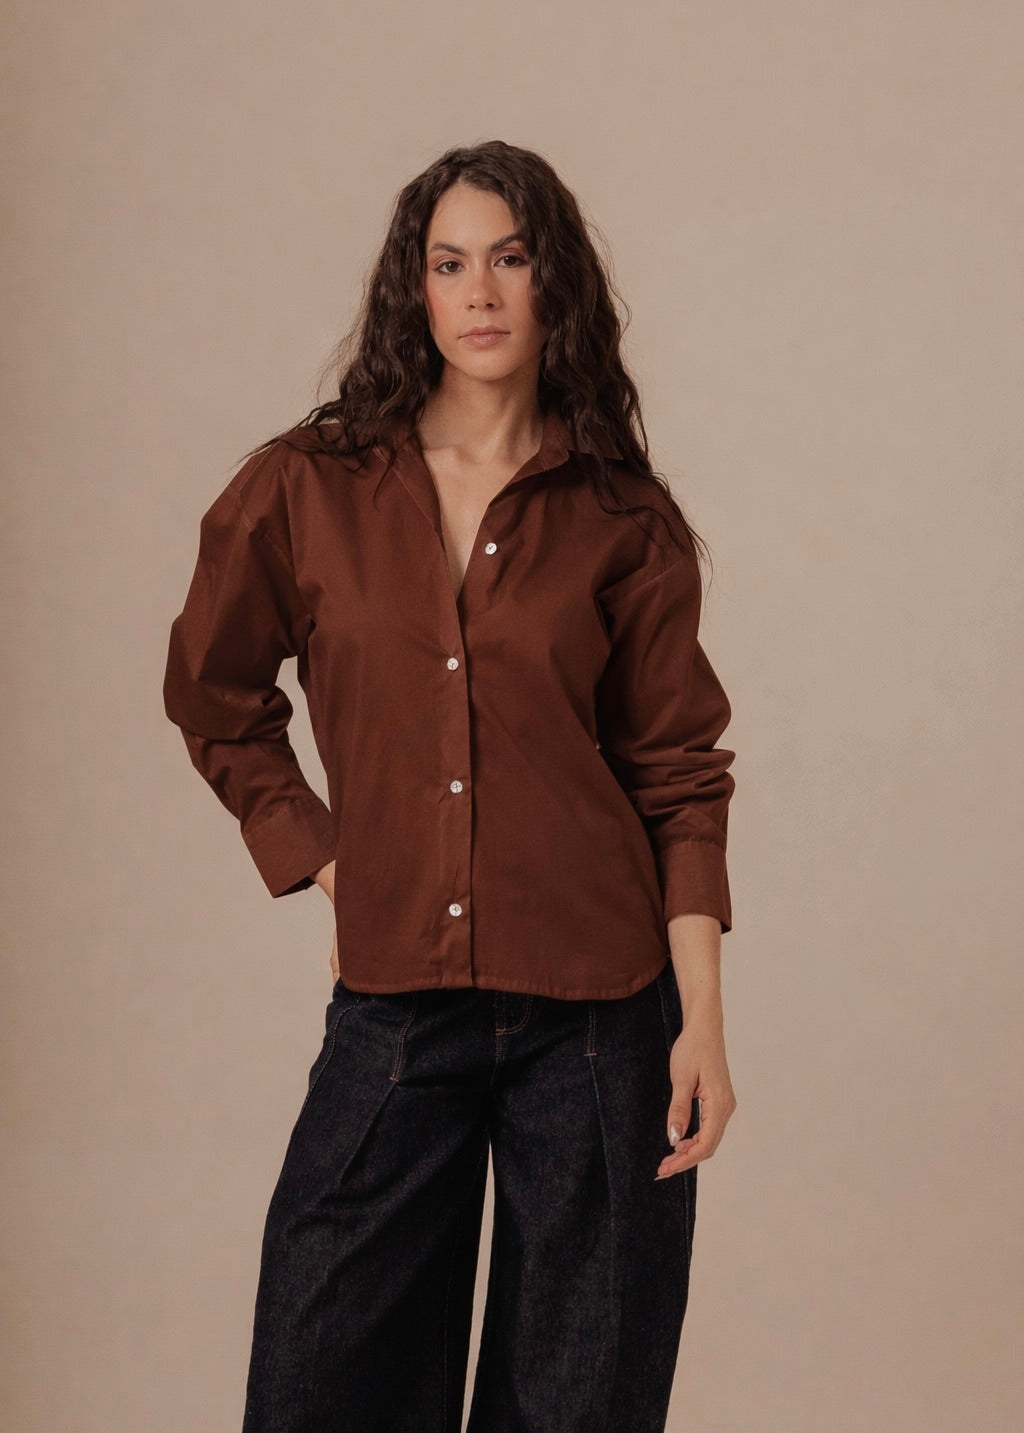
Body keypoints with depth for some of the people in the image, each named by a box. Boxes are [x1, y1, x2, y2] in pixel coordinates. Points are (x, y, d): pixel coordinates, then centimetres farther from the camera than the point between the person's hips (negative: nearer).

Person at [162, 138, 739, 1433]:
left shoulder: (626, 522, 1)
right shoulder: (303, 490, 2)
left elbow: (678, 779, 1)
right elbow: (212, 695, 16)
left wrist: (702, 1022, -5)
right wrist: (318, 861, 6)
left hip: (597, 1012, -1)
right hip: (394, 1009, 1)